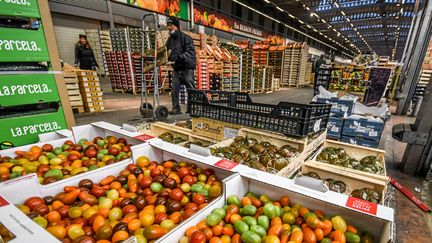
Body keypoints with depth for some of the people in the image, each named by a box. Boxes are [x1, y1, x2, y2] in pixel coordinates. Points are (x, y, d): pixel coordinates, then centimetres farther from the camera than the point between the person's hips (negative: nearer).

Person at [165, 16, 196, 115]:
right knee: (174, 89, 2)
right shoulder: (170, 40, 16)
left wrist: (181, 57, -28)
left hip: (187, 68, -6)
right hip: (176, 69, 7)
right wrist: (170, 58, 4)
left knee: (191, 89, -3)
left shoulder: (186, 38, -7)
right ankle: (176, 108, 11)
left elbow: (191, 51, -18)